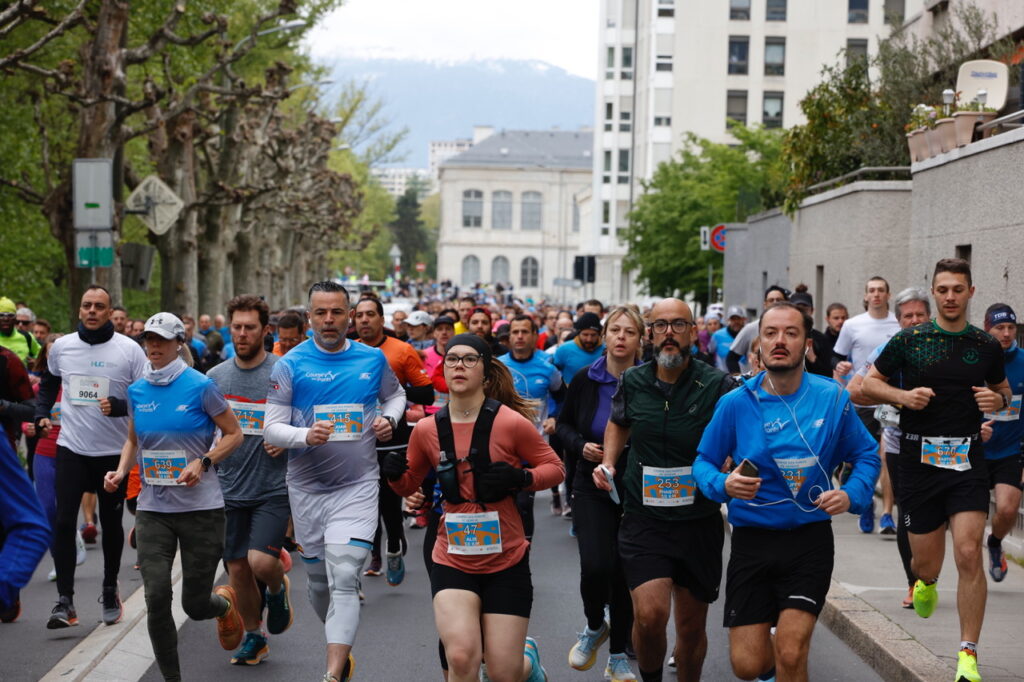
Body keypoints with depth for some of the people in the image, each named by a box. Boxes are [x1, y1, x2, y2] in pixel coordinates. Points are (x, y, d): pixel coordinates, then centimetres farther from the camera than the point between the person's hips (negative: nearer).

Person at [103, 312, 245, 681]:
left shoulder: (200, 386, -9)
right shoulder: (137, 391, 5)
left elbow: (234, 433, -2)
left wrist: (203, 462, -17)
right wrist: (121, 471, 1)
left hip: (200, 507, -3)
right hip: (153, 508, 3)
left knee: (195, 605, 3)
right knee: (156, 598, -12)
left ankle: (225, 603, 41)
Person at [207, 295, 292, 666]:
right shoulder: (216, 376, 6)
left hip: (273, 487, -4)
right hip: (230, 489, 4)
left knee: (261, 562, -17)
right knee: (237, 569, 8)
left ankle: (277, 589, 17)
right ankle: (253, 636, 28)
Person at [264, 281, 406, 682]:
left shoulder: (373, 359, 2)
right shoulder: (290, 365, -4)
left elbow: (395, 394, 22)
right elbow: (272, 428, -6)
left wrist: (389, 419, 0)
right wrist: (305, 436, -26)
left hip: (358, 486, -1)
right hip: (307, 488, 1)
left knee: (344, 578, -15)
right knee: (318, 579, 12)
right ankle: (342, 646, 39)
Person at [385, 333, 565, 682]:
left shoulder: (511, 423, -10)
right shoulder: (427, 429, -1)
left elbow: (555, 468, -1)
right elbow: (409, 485, 14)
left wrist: (520, 477, -20)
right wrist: (394, 474, -9)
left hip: (507, 561, -2)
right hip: (452, 561, 2)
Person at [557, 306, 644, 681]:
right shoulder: (585, 379, -3)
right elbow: (563, 424, 10)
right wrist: (580, 446, -8)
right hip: (592, 488, 1)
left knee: (625, 573, 3)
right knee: (595, 566, -16)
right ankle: (594, 626, 16)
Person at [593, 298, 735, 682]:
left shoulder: (717, 385, -8)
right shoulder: (633, 382, 2)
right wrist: (608, 463, 8)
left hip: (699, 521, 0)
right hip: (644, 518, 1)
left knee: (691, 626, 10)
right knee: (650, 614, -18)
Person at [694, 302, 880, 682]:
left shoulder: (832, 399, -2)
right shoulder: (736, 403, -4)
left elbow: (867, 456, 8)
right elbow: (704, 462, 3)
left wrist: (851, 494, -11)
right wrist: (724, 485, -18)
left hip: (810, 540, 0)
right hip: (751, 540, 1)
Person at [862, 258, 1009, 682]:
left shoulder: (986, 346, 6)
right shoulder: (910, 340, 1)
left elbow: (1002, 389, 21)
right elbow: (870, 383, 8)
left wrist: (998, 399, -2)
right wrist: (903, 395, -11)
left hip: (967, 460, 0)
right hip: (920, 460, 0)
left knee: (969, 555, -14)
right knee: (927, 563, 6)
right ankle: (924, 584, 46)